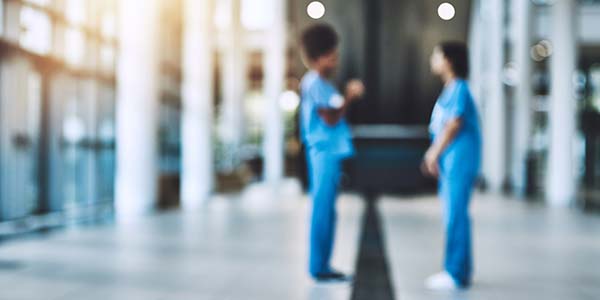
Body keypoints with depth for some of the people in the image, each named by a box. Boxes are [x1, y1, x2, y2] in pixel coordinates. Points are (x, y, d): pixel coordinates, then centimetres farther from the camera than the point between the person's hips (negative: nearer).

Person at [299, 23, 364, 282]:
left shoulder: (320, 83, 18)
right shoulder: (316, 84, -13)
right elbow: (330, 119, -19)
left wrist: (347, 96, 17)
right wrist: (350, 97, -12)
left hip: (329, 152, 10)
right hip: (325, 152, -10)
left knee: (325, 210, 12)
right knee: (323, 210, -6)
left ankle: (321, 265, 18)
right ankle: (319, 267, 0)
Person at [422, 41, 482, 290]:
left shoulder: (458, 89, -13)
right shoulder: (450, 89, 16)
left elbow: (454, 125, -18)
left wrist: (435, 153, -11)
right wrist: (433, 153, 14)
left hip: (460, 161, -10)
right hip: (450, 161, 10)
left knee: (455, 215, -7)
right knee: (454, 214, 12)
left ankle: (456, 273, -2)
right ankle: (459, 270, 20)